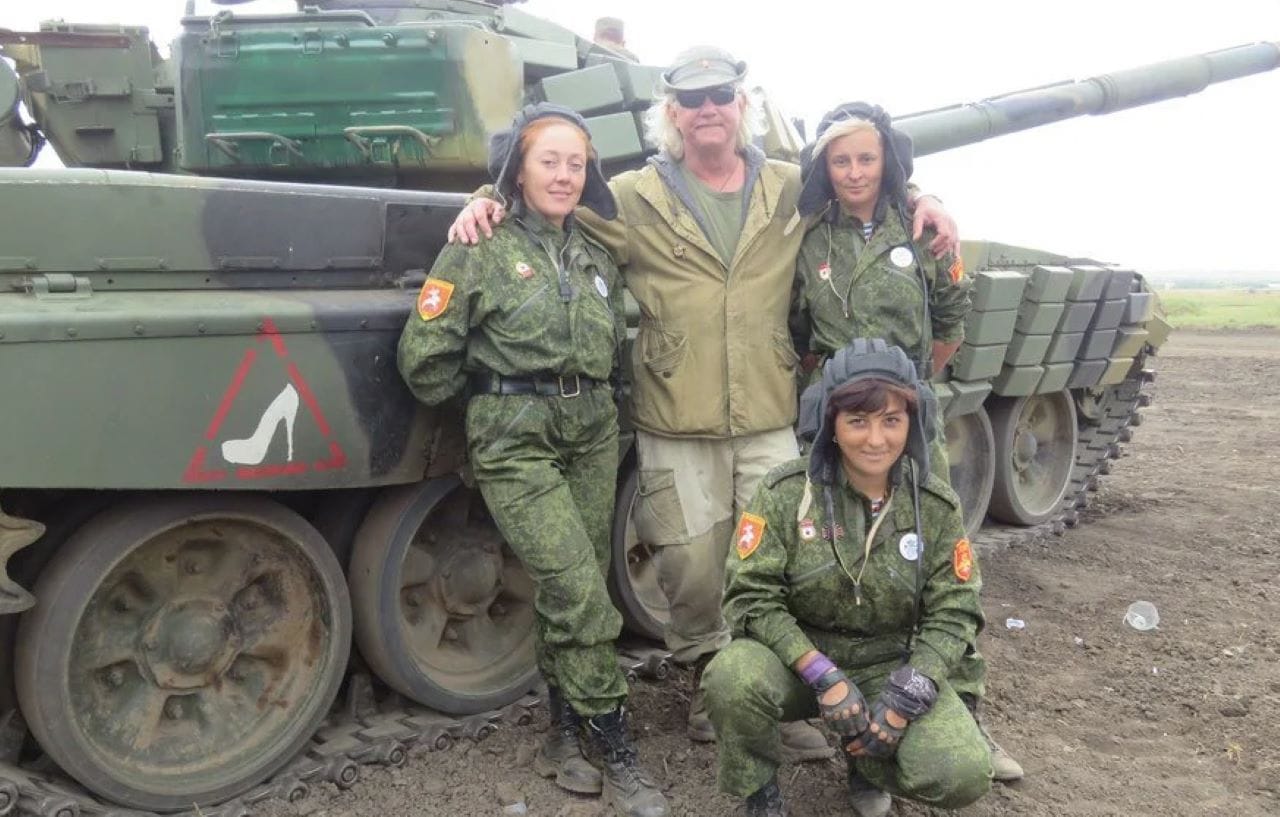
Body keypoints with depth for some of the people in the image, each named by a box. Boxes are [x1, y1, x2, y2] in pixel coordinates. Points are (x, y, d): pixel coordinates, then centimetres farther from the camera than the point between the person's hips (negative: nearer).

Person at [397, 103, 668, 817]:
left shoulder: (596, 255, 12)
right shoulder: (481, 249, -5)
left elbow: (614, 343, 25)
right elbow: (424, 357, -5)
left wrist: (588, 397, 12)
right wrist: (494, 398, 4)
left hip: (594, 433, 6)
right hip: (516, 442, -5)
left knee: (572, 594, 9)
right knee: (580, 593, -11)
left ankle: (565, 733, 26)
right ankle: (617, 751, 3)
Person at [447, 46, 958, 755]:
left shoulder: (792, 191, 9)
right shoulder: (634, 199, 2)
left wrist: (920, 200, 9)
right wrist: (484, 204, -7)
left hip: (770, 423, 2)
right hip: (676, 431, -1)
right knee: (692, 571, 6)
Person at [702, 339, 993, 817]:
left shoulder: (937, 506, -7)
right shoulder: (786, 492, -15)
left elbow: (953, 614, -5)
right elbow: (751, 595, -16)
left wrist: (903, 701, -19)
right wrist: (824, 676, -26)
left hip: (892, 666, 2)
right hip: (798, 657, -1)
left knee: (963, 777, -21)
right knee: (731, 679, -34)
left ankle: (867, 764, 14)